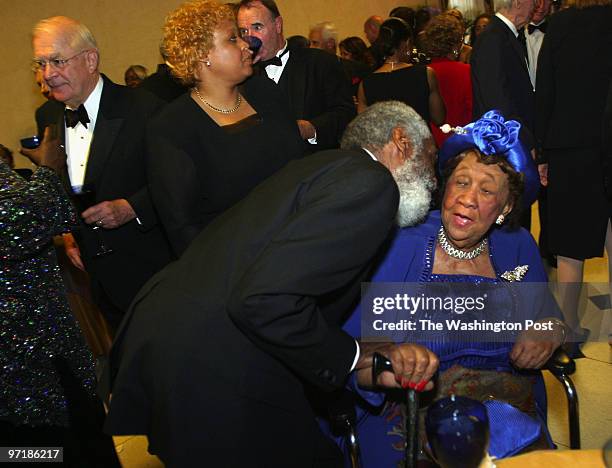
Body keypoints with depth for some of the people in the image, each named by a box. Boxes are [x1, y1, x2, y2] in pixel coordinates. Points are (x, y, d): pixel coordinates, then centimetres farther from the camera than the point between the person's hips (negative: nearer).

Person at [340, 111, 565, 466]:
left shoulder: (518, 248, 6)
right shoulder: (399, 245, -7)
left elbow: (549, 316, 18)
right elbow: (349, 347, -10)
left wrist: (552, 332, -4)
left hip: (514, 414, 4)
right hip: (414, 420, -3)